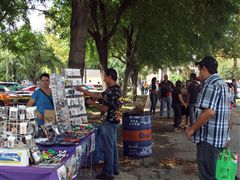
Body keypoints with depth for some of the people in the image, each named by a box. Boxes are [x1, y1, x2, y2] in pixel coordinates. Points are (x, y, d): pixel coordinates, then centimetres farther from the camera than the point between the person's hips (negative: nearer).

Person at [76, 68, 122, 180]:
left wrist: (92, 103, -7)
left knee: (108, 148, -2)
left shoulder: (111, 91, -23)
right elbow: (99, 95, 16)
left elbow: (104, 108, -22)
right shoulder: (116, 89, 10)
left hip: (109, 122, -10)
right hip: (114, 120, 10)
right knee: (113, 146, 18)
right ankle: (115, 169, 28)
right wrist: (82, 90, 16)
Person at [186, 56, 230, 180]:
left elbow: (209, 112, -27)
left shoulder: (210, 85, -18)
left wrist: (192, 129, -18)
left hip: (209, 138, -10)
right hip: (220, 137, 10)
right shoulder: (223, 84, 15)